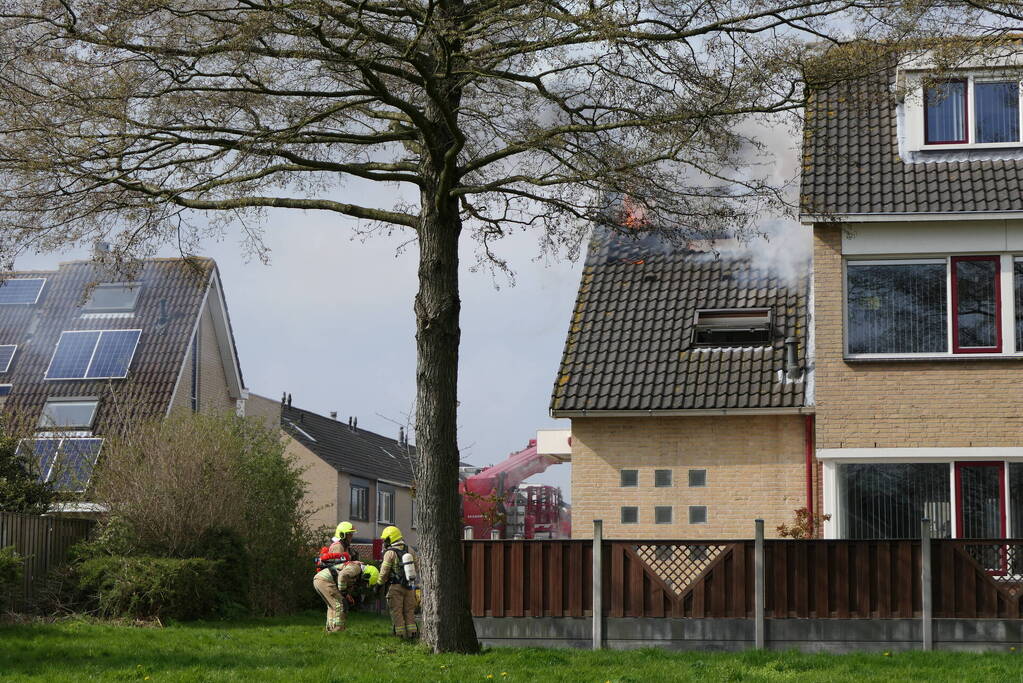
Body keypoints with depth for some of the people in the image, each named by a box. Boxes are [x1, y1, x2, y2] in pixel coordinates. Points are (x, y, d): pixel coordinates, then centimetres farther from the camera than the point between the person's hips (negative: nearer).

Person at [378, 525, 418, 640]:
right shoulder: (409, 550, 5)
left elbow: (384, 572, -12)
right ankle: (412, 634, 11)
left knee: (396, 612, 3)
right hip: (410, 586, 6)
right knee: (409, 611, 12)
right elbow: (415, 567, 13)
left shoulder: (390, 553, -13)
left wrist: (379, 584, 2)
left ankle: (401, 634, 2)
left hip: (396, 587, -6)